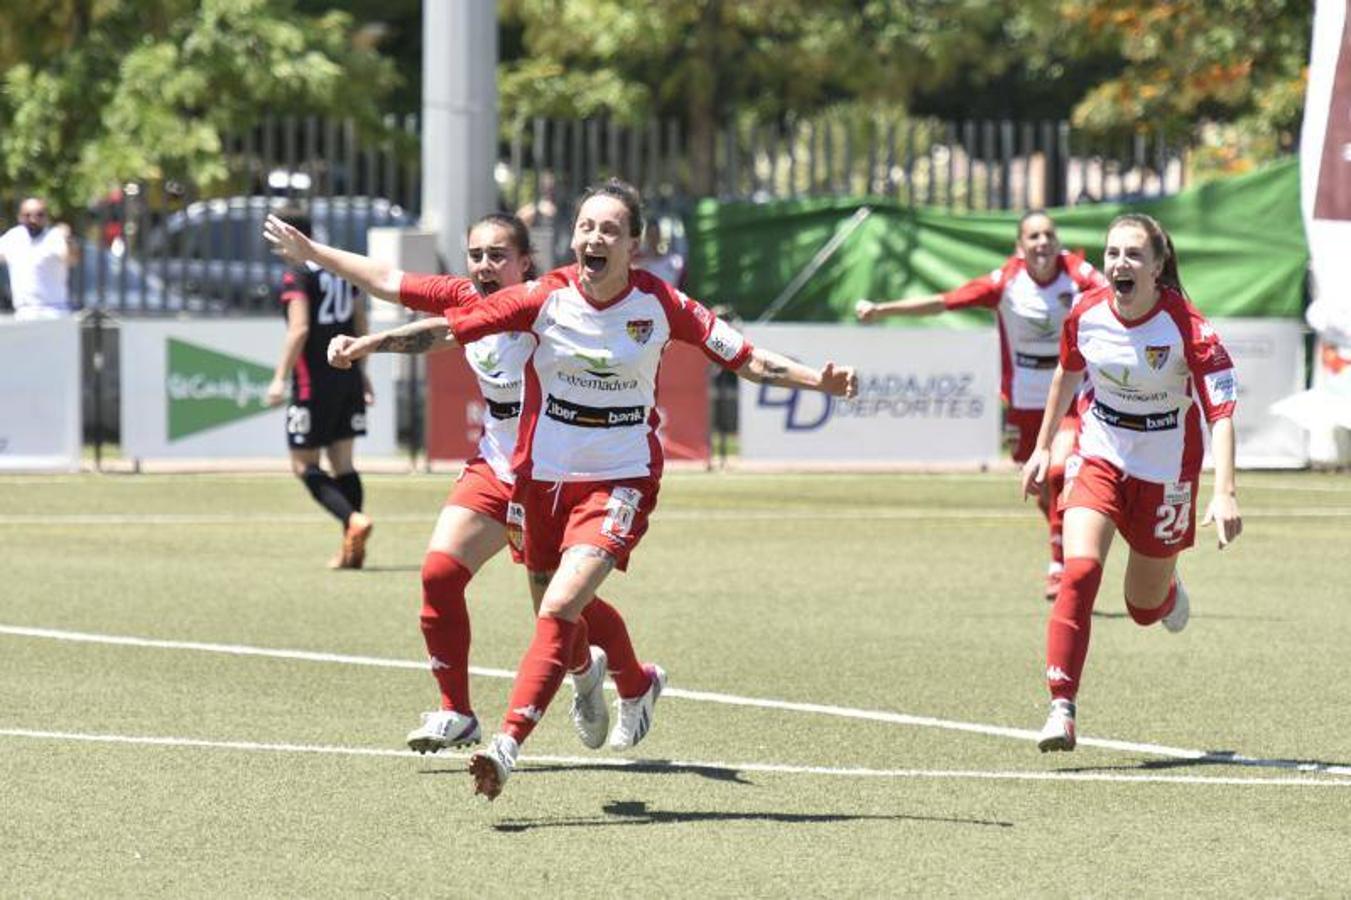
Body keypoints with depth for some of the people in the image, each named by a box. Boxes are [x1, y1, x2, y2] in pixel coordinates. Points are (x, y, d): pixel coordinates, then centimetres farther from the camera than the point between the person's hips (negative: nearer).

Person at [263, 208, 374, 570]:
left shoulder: (297, 276, -11)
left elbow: (299, 329, -21)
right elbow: (361, 325, 17)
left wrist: (280, 378, -19)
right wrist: (360, 370, 26)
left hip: (313, 380, -7)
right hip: (347, 378, 7)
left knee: (304, 465, 0)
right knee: (343, 463, 12)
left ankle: (353, 519, -21)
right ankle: (352, 549, 8)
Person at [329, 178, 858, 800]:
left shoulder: (658, 304, -9)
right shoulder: (546, 297, -8)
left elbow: (743, 357, -4)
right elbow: (448, 327, -9)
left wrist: (818, 380, -16)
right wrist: (368, 345, -18)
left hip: (621, 480, -3)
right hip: (542, 475, 3)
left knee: (560, 608, -22)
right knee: (556, 610, 16)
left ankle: (508, 742, -27)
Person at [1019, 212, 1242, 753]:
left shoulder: (1187, 328, -23)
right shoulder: (1086, 315, -10)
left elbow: (1221, 411, -26)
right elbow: (1067, 374, 12)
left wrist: (1224, 493, -37)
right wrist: (1042, 447, 18)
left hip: (1165, 472, -2)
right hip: (1099, 459, 2)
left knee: (1145, 608, 11)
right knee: (1079, 571, -23)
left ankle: (1169, 591, 51)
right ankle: (1062, 708, -24)